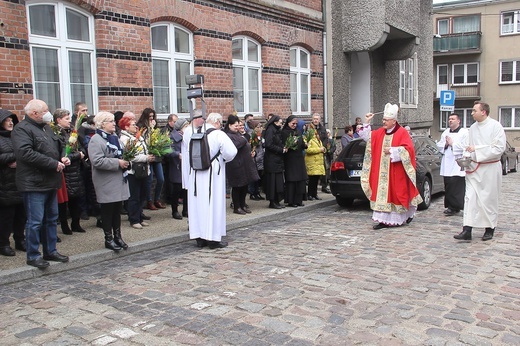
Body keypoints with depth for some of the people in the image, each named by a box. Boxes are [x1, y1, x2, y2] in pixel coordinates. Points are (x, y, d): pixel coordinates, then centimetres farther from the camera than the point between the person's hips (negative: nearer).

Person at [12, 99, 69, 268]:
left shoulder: (46, 128, 16)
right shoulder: (22, 129, -12)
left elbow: (56, 148, 28)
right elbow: (25, 153, -25)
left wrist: (61, 159, 5)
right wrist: (54, 164, -22)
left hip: (50, 182, 9)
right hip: (34, 184, -9)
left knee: (51, 219, 15)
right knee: (35, 221, -3)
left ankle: (50, 251, 26)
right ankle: (33, 256, 9)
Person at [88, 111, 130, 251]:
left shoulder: (114, 137, 16)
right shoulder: (96, 140, -13)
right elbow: (97, 161, -24)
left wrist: (125, 161, 6)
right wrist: (118, 163, -22)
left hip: (118, 180, 8)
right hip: (106, 183, -8)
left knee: (117, 209, 13)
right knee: (107, 211, 2)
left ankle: (117, 236, 22)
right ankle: (109, 239, 13)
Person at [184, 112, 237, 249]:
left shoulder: (193, 134, 2)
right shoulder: (219, 135, -12)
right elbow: (231, 152, -18)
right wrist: (224, 159, 3)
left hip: (195, 174, 5)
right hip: (213, 173, -5)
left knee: (198, 203, 11)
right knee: (213, 204, 2)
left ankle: (199, 238, 18)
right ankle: (213, 238, 6)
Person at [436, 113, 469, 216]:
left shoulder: (464, 132, -3)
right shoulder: (445, 132, 18)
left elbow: (465, 147, -14)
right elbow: (439, 145, 17)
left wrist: (452, 144, -10)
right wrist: (445, 144, -2)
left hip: (458, 165, -6)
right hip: (447, 165, 6)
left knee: (456, 187, -8)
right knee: (448, 186, 7)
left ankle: (454, 207, -3)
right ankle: (451, 206, 14)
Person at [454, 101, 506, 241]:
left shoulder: (495, 126, -9)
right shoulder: (473, 128, 9)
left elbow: (499, 148, -16)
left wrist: (476, 149, -20)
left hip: (490, 168, -5)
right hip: (474, 167, 5)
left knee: (489, 199, 5)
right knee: (470, 198, -4)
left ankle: (490, 229, 20)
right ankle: (467, 230, -6)